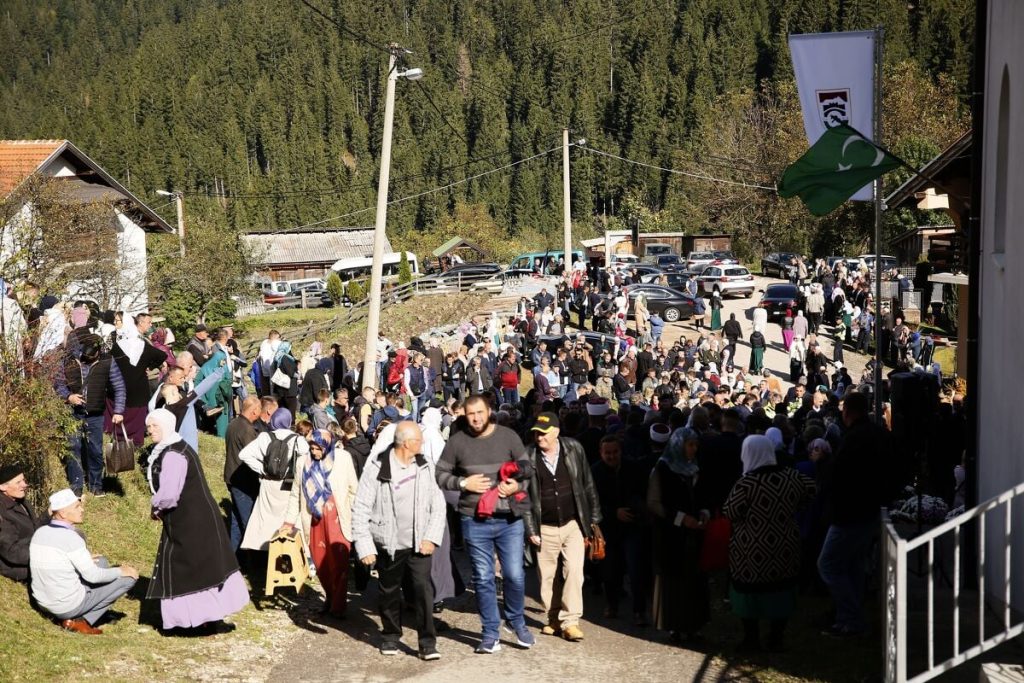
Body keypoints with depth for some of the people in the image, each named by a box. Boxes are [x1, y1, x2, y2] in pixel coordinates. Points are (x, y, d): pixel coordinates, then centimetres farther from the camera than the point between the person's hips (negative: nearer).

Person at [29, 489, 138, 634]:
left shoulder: (39, 533, 2)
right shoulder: (70, 537, -21)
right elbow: (92, 575, -17)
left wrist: (84, 560, 23)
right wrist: (120, 571, -2)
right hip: (69, 606, -8)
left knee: (101, 562, 23)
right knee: (128, 578, -4)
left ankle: (71, 618, 12)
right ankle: (80, 621, -1)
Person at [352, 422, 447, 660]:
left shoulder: (425, 467, 2)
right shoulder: (377, 468, -9)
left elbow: (438, 506, 5)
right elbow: (360, 509, -7)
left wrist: (431, 537, -6)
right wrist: (364, 546, -11)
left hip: (419, 543, 1)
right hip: (388, 543, -1)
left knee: (423, 589, -9)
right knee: (389, 592, 12)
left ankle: (428, 644, -3)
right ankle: (390, 636, 31)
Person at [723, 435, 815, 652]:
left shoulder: (747, 483, -17)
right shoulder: (791, 477, -2)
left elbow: (729, 512, -13)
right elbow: (811, 490, 11)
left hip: (752, 551, -4)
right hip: (784, 548, 4)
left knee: (749, 590, 9)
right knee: (781, 591, 12)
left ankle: (751, 638, 15)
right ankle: (776, 639, 17)